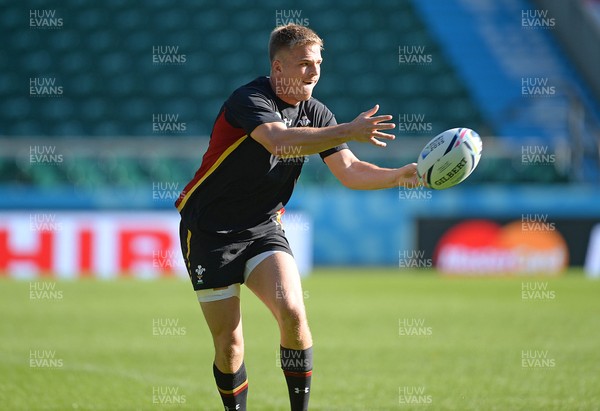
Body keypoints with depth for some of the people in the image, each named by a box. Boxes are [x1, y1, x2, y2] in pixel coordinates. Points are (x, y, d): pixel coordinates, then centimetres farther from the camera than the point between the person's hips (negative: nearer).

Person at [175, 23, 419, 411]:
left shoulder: (314, 113, 2)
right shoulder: (249, 100, -20)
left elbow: (350, 171, 1)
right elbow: (279, 141, -40)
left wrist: (400, 175, -17)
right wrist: (349, 131, -47)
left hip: (263, 228, 5)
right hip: (210, 230, -5)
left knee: (292, 313, -20)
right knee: (229, 345, -5)